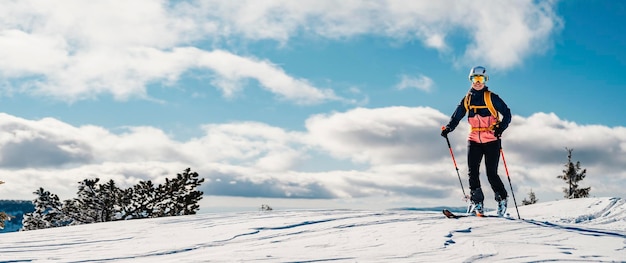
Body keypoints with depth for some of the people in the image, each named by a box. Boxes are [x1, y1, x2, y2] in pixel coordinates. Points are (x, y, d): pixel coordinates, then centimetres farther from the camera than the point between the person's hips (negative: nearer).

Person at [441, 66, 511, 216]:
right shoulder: (467, 99, 10)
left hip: (492, 140, -4)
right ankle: (477, 203, -4)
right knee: (472, 172, -9)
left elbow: (507, 114, -2)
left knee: (491, 174, -6)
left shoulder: (492, 98, -1)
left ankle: (502, 199, 16)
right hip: (474, 140, 4)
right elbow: (456, 116, 12)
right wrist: (448, 128, -5)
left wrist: (501, 127, -19)